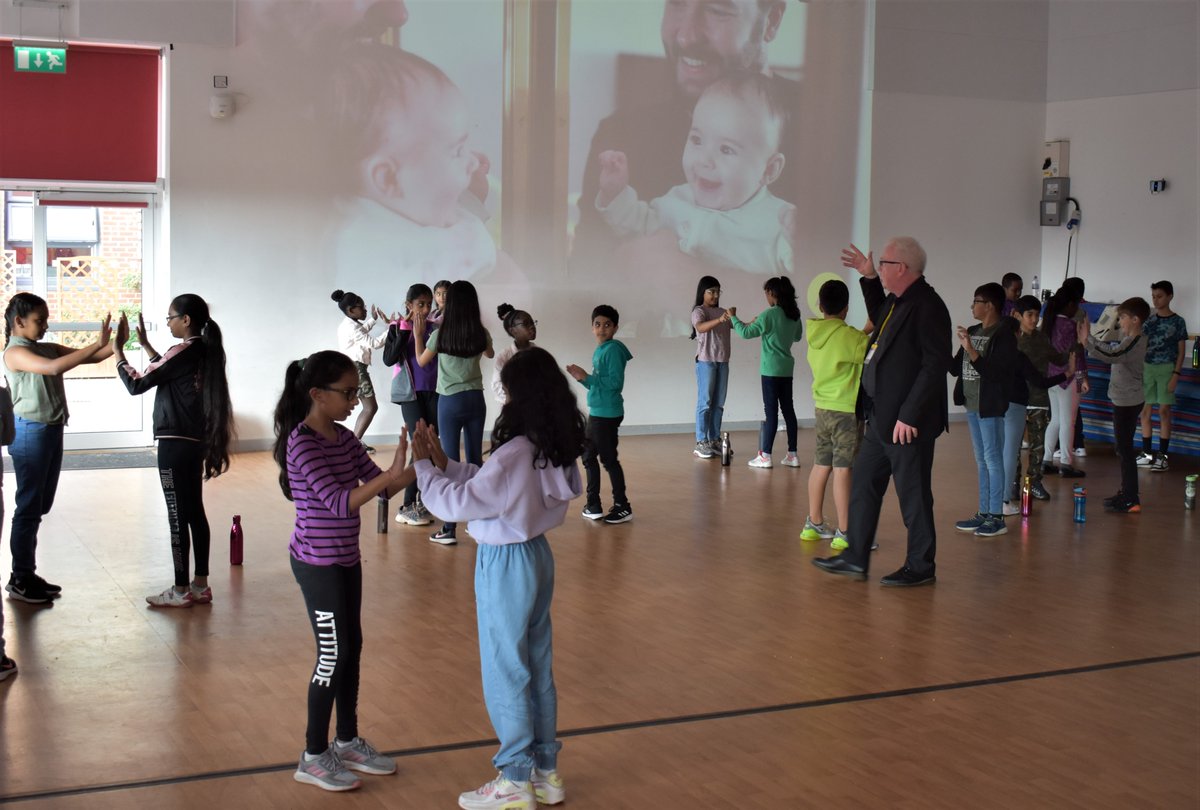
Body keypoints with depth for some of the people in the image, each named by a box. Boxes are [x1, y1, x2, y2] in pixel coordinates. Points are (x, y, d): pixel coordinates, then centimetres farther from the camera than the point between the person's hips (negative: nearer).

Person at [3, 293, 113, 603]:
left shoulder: (47, 348, 11)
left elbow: (92, 357, 7)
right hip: (31, 433, -8)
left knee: (40, 507, 13)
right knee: (29, 507, -2)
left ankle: (27, 574, 23)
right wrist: (98, 343, -32)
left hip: (52, 431, 8)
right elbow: (53, 368, -30)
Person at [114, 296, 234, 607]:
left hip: (175, 444, -9)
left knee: (177, 515, -1)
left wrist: (118, 349, -7)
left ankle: (181, 590, 5)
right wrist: (144, 344, 26)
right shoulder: (205, 351, 9)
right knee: (194, 512, 13)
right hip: (196, 442, 9)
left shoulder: (182, 352, -18)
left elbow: (137, 384, -16)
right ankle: (200, 585, 18)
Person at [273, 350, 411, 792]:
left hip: (346, 558, 8)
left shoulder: (344, 438, 5)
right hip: (317, 563, -8)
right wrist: (387, 476, -37)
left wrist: (416, 470, -14)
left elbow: (382, 486, 3)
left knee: (352, 648, 14)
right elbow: (338, 502, -27)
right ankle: (314, 757, 10)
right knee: (333, 655, -2)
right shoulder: (302, 443, -19)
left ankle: (347, 742, 28)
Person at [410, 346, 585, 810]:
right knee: (538, 666, 17)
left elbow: (458, 503, -21)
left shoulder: (515, 454, -27)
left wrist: (425, 467, -8)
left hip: (506, 564, -9)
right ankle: (546, 772, 28)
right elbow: (487, 487, 8)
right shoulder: (554, 448, 1)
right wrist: (445, 464, 3)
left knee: (505, 672, 5)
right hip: (536, 554, 9)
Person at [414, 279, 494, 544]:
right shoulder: (481, 334, -3)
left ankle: (449, 529, -2)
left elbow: (421, 361, 6)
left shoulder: (441, 334, -12)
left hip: (450, 402, -3)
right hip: (476, 399, 3)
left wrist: (418, 334, 17)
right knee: (475, 459, 13)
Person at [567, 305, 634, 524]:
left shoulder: (613, 350, -15)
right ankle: (593, 505, 26)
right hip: (596, 412, 10)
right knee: (588, 457, 17)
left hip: (607, 414, -10)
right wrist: (582, 378, 3)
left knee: (608, 459, -2)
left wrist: (587, 377, -19)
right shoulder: (599, 350, 12)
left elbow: (616, 382, -23)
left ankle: (623, 507, 7)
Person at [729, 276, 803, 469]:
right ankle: (792, 455, 10)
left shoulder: (769, 314, -14)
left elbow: (746, 333, -12)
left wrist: (733, 317, 2)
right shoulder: (794, 314, 7)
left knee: (771, 411, -5)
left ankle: (765, 456, -3)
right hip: (787, 368, 6)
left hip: (771, 369, -6)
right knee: (788, 409, 9)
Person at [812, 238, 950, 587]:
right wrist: (869, 279, 26)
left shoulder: (926, 307, -18)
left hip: (907, 423, -10)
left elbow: (936, 365, -23)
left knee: (913, 494, 1)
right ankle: (855, 558, 24)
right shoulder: (897, 302, 12)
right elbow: (880, 320, 37)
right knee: (863, 485, 15)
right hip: (881, 418, 10)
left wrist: (909, 416, -24)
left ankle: (921, 567, 14)